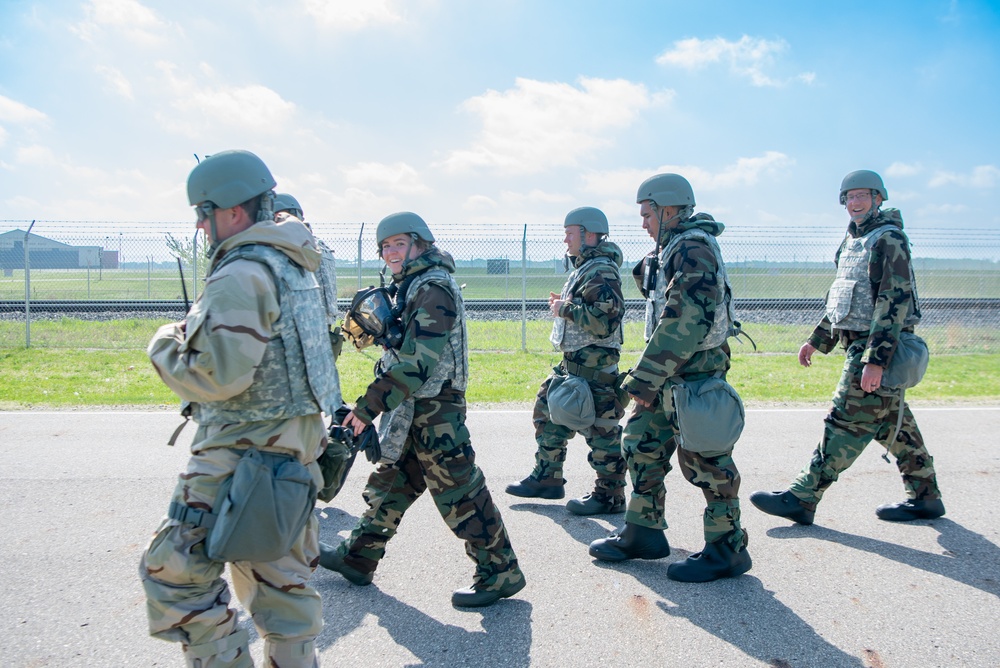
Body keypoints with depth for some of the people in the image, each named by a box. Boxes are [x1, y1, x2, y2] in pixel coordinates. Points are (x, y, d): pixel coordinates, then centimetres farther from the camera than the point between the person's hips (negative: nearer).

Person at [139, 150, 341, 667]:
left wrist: (165, 346, -5)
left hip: (245, 452, -10)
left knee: (176, 570, 0)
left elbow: (221, 374, -22)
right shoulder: (291, 266, 13)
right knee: (279, 574, 17)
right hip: (295, 446, 10)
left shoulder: (240, 275, -17)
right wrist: (198, 331, 15)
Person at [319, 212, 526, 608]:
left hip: (435, 411, -10)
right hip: (414, 410, 10)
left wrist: (367, 406, -21)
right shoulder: (412, 287, 16)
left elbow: (417, 362, -24)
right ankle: (358, 557, 31)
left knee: (457, 491, -3)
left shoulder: (434, 287, -17)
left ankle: (500, 572, 8)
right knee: (390, 482, 18)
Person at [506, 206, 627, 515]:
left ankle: (611, 495, 10)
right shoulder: (585, 268, 15)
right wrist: (565, 304, 8)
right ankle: (547, 478, 28)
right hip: (573, 362, 11)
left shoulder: (602, 272, -17)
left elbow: (604, 321, -27)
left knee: (600, 430, -3)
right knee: (548, 412, 16)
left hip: (594, 366, -11)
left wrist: (566, 309, -19)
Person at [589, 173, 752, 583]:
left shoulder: (694, 248, -15)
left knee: (703, 459, -2)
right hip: (671, 374, 10)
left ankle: (727, 548, 12)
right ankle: (643, 533, 24)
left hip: (694, 373, -10)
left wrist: (646, 379, -22)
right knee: (641, 443, 12)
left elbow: (685, 323, -24)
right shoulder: (673, 250, 17)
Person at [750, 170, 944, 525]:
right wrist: (817, 340, 22)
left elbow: (894, 302, -20)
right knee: (893, 423, 15)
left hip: (877, 347, -10)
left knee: (846, 423, -7)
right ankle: (925, 497, 26)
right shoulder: (855, 240, 17)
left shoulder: (888, 239, -12)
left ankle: (802, 498, -5)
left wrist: (876, 360, -26)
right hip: (861, 346, 10)